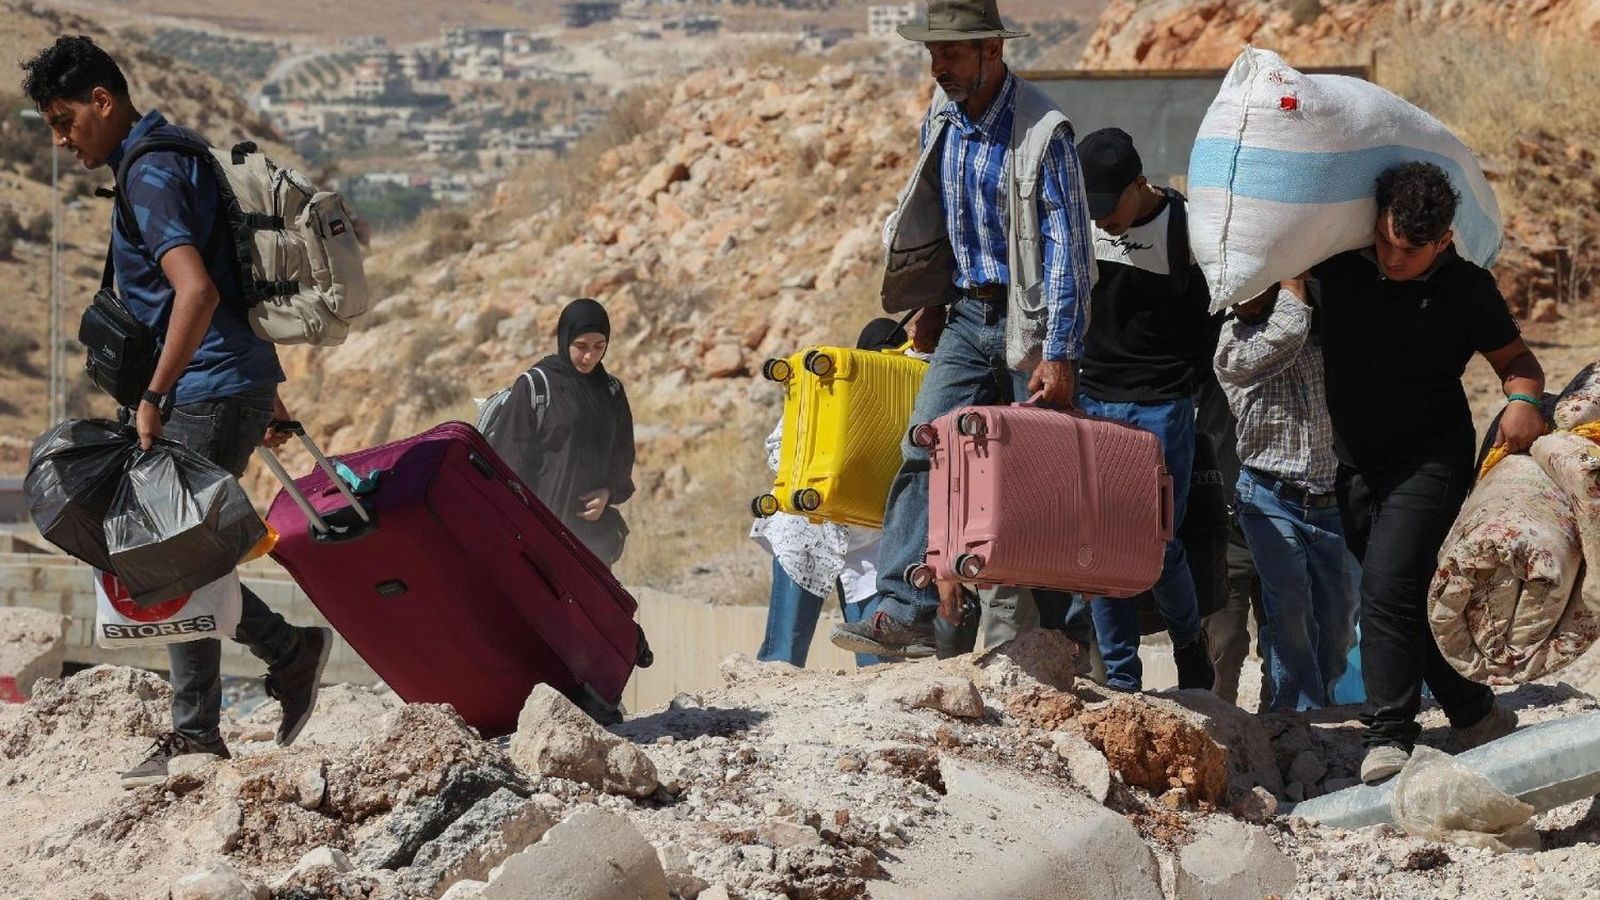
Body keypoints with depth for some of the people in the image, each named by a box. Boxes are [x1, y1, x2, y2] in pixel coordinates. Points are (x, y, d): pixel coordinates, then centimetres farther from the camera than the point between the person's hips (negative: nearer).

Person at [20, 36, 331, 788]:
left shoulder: (149, 176, -16)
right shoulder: (177, 157, 16)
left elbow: (196, 292, -29)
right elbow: (231, 286, 22)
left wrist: (153, 399, -26)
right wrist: (267, 395, 25)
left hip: (209, 391, -10)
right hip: (238, 382, 10)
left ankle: (194, 735, 5)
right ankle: (290, 653, 16)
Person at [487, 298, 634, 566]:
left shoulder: (611, 390, 10)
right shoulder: (534, 386, -6)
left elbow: (622, 457, 17)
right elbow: (509, 455, -7)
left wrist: (609, 493, -4)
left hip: (593, 524, 5)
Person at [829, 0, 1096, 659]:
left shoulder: (1042, 132, -17)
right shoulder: (940, 121, 5)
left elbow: (1067, 248, -18)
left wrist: (1059, 354, -22)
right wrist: (931, 304, 20)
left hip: (1028, 320, -6)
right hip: (966, 315, 6)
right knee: (925, 452, -7)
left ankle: (1068, 629, 10)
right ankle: (904, 611, -10)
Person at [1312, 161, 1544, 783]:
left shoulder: (1466, 290, -12)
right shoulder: (1343, 264, -4)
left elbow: (1516, 359, -1)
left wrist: (1523, 400, -20)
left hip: (1429, 460, -5)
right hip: (1356, 465, 5)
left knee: (1388, 587, -20)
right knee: (1405, 597, 12)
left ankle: (1389, 734, -16)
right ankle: (1476, 713, 26)